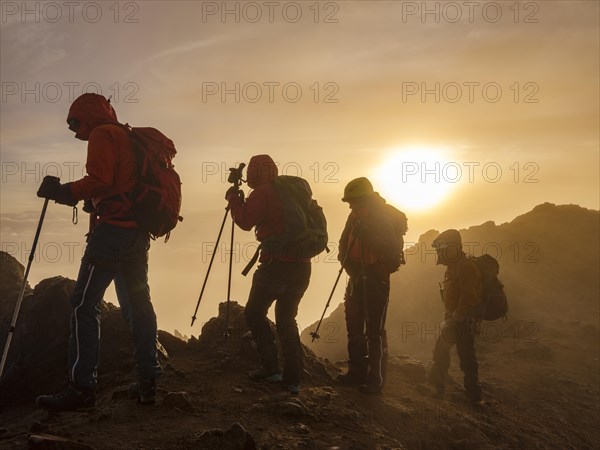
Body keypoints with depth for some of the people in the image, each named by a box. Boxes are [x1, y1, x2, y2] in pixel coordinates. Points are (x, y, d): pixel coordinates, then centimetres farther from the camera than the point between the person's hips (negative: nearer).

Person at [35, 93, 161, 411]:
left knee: (84, 304, -7)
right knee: (137, 304, 9)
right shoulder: (131, 139, 25)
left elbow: (99, 180, -16)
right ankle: (147, 382, 10)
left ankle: (81, 387, -9)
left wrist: (63, 191, -5)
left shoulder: (102, 135, -2)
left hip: (113, 229, -9)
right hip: (138, 232, 9)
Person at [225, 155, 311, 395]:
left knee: (254, 313, 9)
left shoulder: (262, 194, -5)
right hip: (301, 266, 7)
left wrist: (233, 198, 3)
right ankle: (292, 379, 11)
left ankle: (271, 368, 5)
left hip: (277, 264, -7)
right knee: (287, 320, 14)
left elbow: (245, 222, -13)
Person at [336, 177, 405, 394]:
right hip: (357, 276, 7)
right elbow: (345, 244, 13)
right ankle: (357, 372, 21)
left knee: (375, 330, -7)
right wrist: (347, 261, -6)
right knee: (354, 326, 10)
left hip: (377, 277, -7)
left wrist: (366, 235, -28)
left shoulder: (384, 218, -12)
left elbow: (392, 248, -22)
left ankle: (375, 380, -1)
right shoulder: (355, 217, 8)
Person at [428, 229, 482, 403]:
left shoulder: (466, 267, -18)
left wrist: (455, 319, -23)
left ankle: (473, 394, 6)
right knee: (441, 349, 14)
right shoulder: (454, 267, 14)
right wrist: (449, 316, 17)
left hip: (464, 320, -10)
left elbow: (468, 298, -24)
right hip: (455, 318, 10)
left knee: (466, 355, -4)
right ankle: (435, 385, 24)